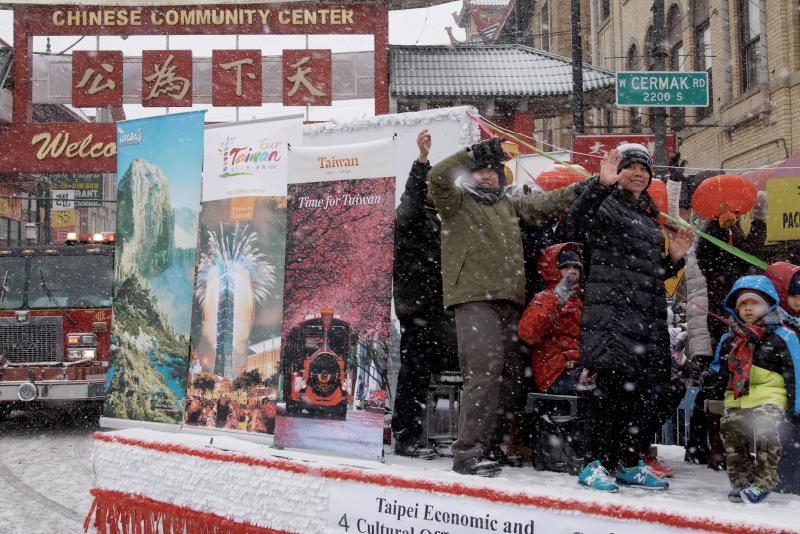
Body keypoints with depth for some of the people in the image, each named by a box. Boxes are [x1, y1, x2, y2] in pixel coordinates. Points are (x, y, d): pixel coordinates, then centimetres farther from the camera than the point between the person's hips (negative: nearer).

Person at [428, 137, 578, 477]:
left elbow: (547, 203, 28)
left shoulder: (509, 206, 27)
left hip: (509, 301, 7)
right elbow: (437, 178, -10)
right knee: (484, 370, -18)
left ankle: (490, 445, 17)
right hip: (474, 298, -7)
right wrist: (473, 152, -13)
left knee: (511, 375, 7)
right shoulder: (457, 202, 9)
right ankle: (467, 452, -15)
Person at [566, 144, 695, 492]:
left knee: (638, 390, 9)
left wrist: (674, 258, 10)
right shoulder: (607, 205, 3)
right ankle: (593, 463, -6)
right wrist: (602, 183, -35)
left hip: (648, 314, 8)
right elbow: (579, 219, -22)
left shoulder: (649, 216, 25)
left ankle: (629, 462, 18)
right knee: (612, 384, -13)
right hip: (612, 311, -7)